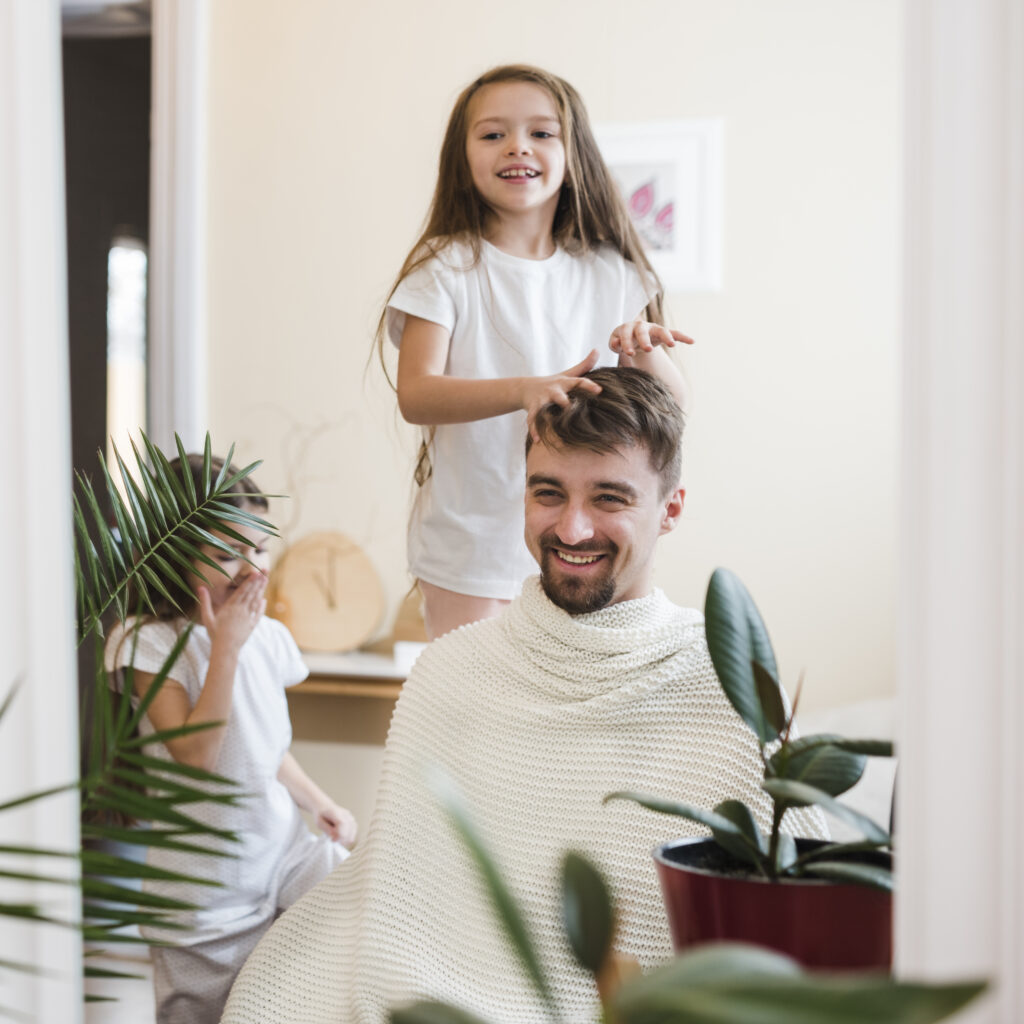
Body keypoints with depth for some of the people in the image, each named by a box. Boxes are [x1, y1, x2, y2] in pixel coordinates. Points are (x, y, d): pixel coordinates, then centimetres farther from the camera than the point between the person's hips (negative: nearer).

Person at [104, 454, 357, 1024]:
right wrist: (226, 647, -25)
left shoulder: (271, 638, 2)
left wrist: (320, 804, 3)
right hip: (207, 883, -5)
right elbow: (194, 756, -25)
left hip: (284, 850, 5)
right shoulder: (149, 643, -16)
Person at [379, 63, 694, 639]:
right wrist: (525, 389, -34)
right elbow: (415, 394, -18)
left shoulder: (610, 273, 2)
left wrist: (646, 354, -20)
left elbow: (674, 404, 2)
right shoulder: (447, 269, -5)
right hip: (472, 549, -2)